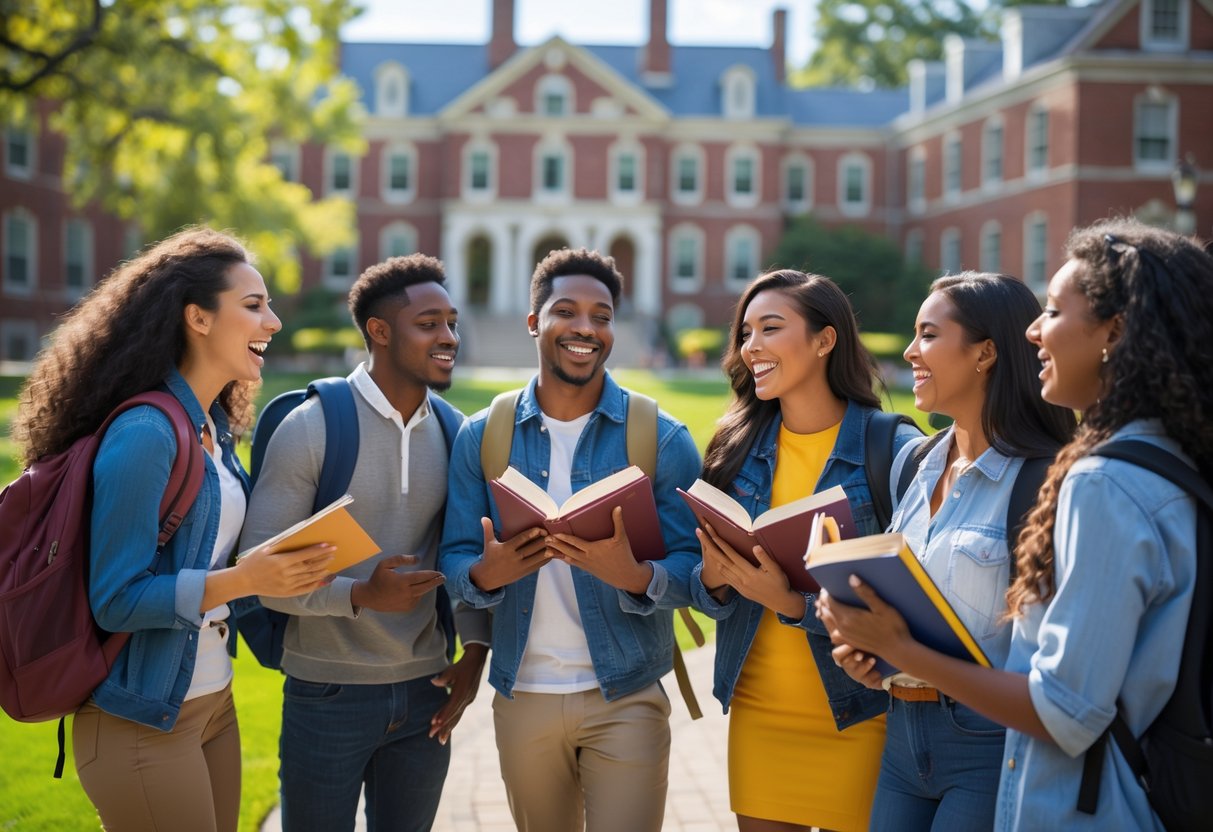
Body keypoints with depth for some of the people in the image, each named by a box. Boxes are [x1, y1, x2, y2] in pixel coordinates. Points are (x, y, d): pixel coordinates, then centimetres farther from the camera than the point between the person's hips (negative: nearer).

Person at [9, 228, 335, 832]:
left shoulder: (214, 430, 7)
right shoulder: (144, 433, -18)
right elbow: (116, 600, -20)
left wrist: (283, 568, 0)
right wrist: (243, 580, -27)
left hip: (214, 705, 8)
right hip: (145, 723, -8)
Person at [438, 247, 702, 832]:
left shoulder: (662, 439, -4)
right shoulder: (481, 437, 2)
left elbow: (693, 571, -8)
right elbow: (454, 563, 2)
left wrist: (633, 575, -29)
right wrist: (488, 573, -21)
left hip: (626, 699, -2)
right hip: (523, 696, 2)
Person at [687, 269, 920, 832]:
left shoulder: (894, 449, -10)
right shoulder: (737, 446, 3)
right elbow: (705, 588, 8)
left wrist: (793, 602, -26)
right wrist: (713, 579, -15)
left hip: (857, 717, -3)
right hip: (757, 709, 4)